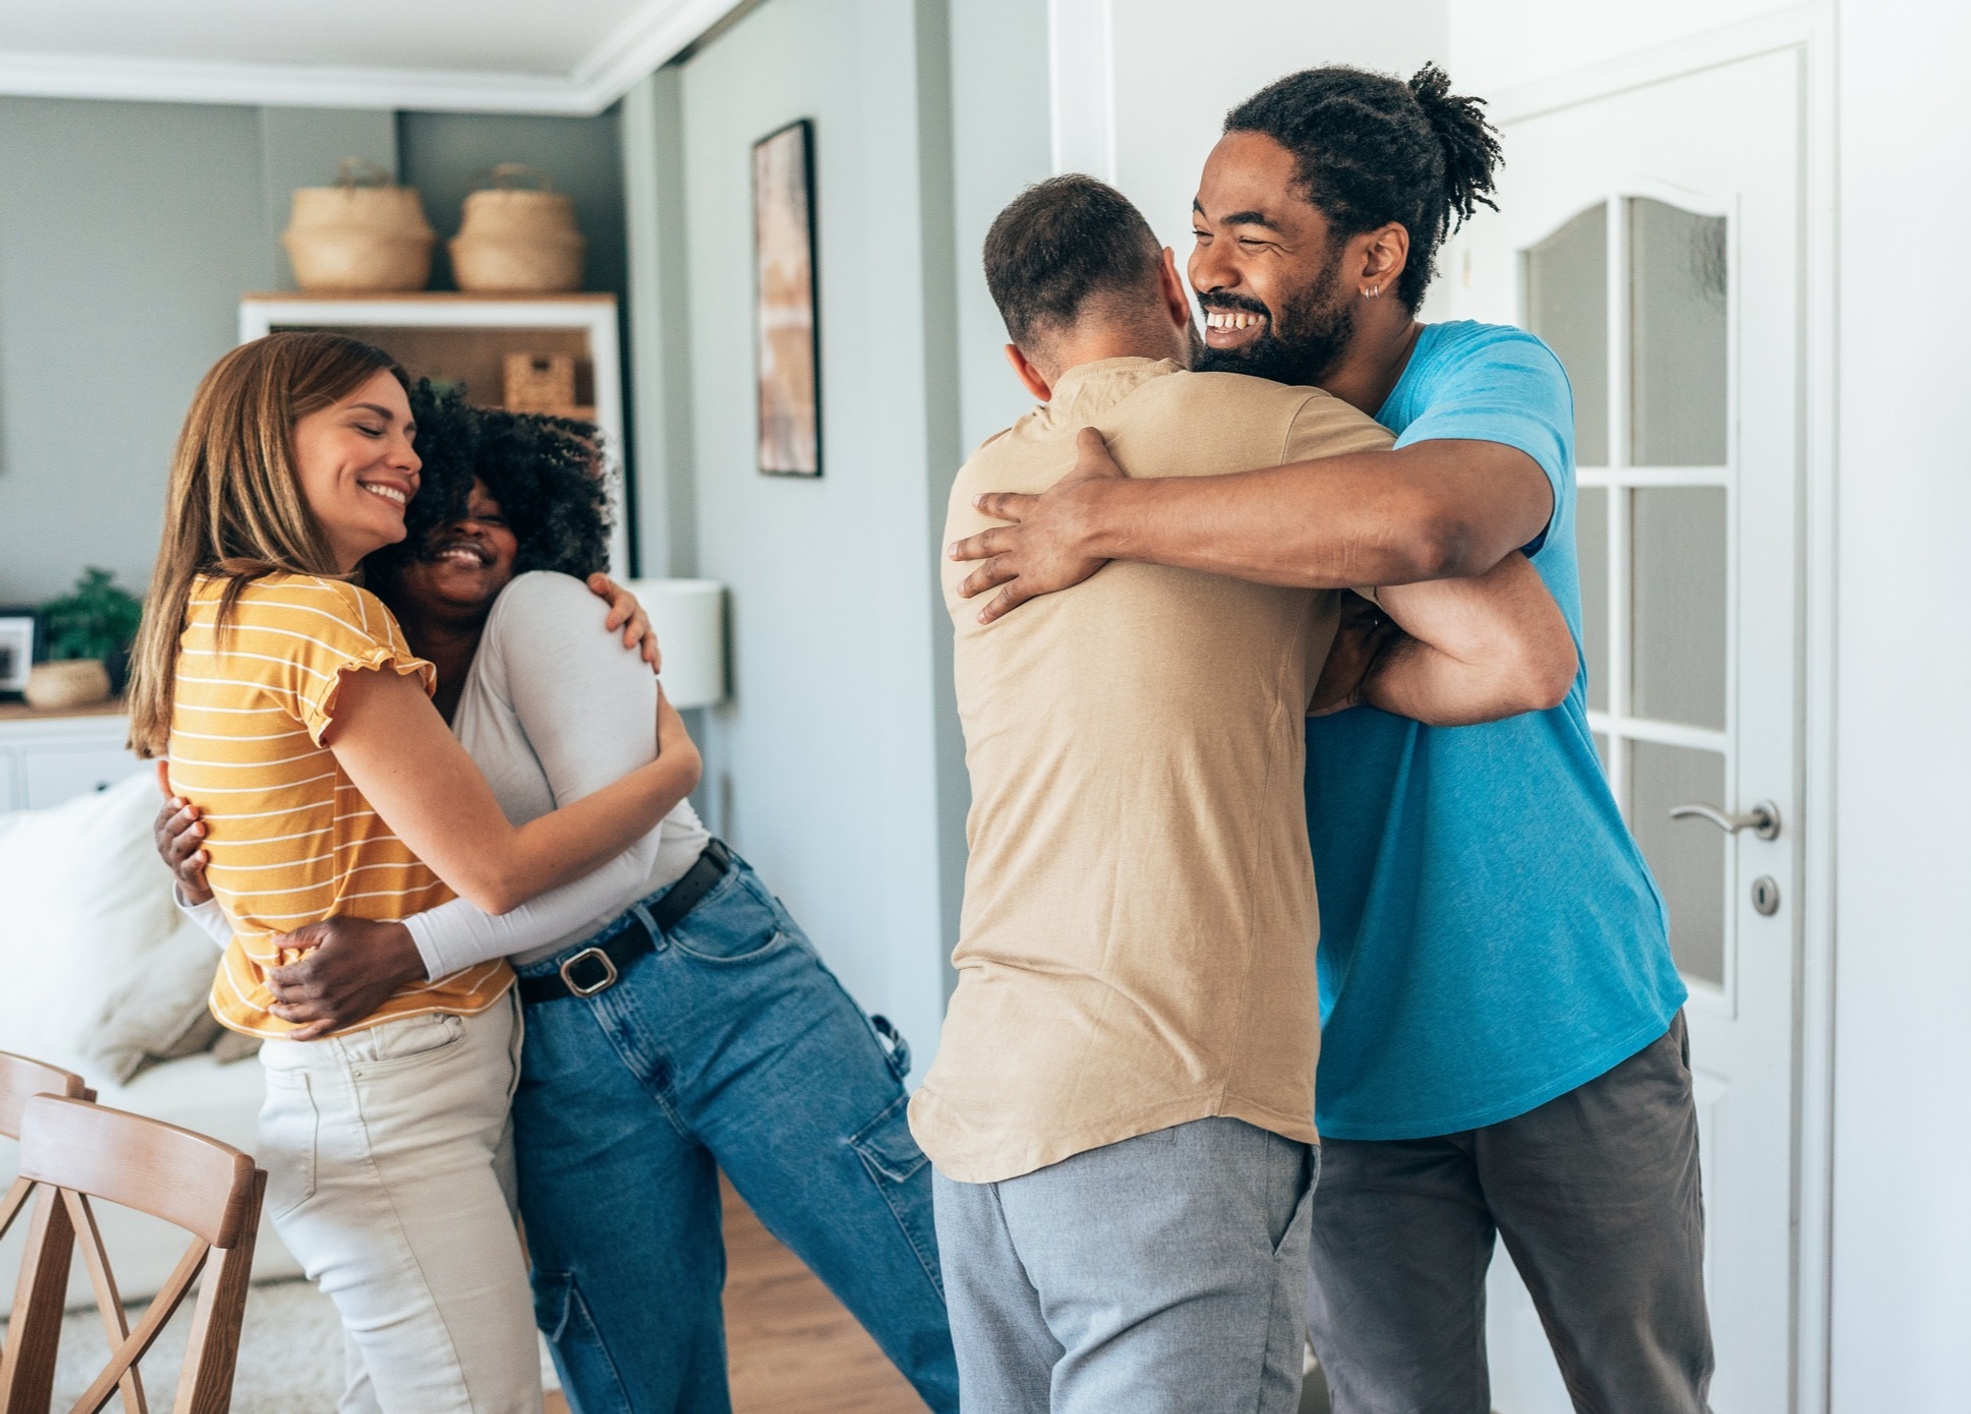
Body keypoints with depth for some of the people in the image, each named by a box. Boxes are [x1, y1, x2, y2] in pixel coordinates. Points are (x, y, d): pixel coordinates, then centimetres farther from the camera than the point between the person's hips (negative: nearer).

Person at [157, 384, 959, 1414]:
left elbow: (618, 844, -19)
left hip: (723, 987, -3)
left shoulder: (539, 608, -7)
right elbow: (304, 936, 13)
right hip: (561, 1068, 4)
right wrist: (212, 884, -9)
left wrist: (406, 949, -28)